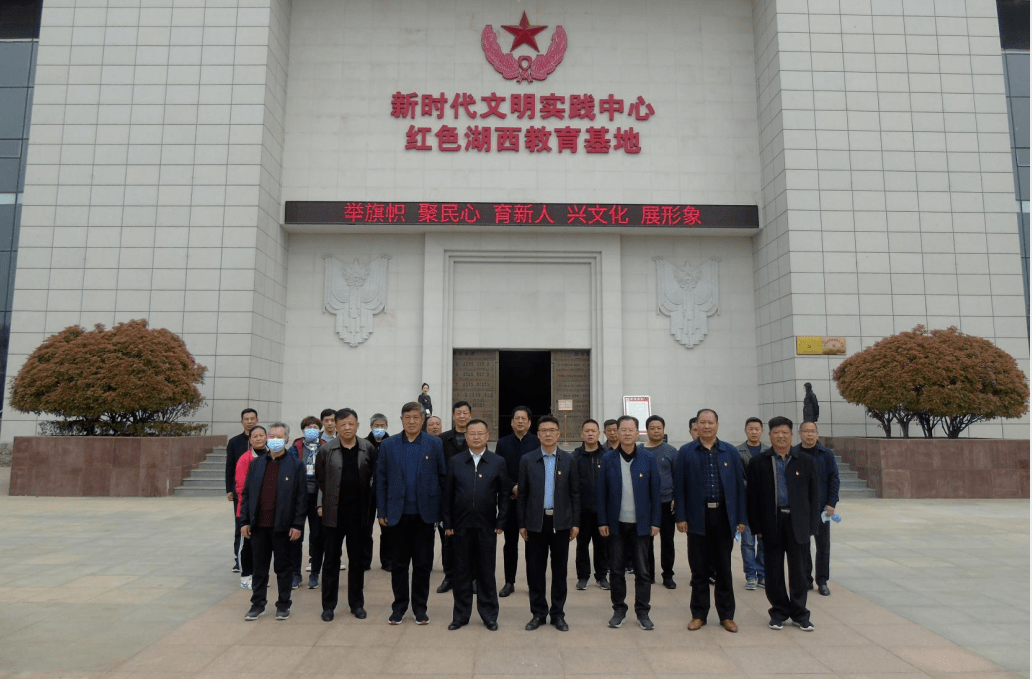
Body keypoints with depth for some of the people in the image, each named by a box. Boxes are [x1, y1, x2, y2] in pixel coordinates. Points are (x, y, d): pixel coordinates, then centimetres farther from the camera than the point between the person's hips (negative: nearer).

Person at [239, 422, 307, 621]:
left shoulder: (295, 464, -4)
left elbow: (301, 496, -6)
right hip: (258, 525, 3)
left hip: (282, 526, -3)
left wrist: (297, 525, -11)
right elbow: (246, 493, 8)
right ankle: (257, 603, 25)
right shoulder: (256, 463, 7)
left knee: (283, 567, 9)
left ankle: (283, 605, 21)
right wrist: (244, 521, 2)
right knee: (259, 566, 12)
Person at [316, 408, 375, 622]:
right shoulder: (326, 449, -1)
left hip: (359, 512, 1)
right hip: (333, 512, 0)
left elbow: (374, 477, 5)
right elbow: (319, 479, 6)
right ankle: (328, 605, 19)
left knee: (357, 560, 10)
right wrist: (321, 504, 5)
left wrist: (371, 504, 2)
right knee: (331, 560, 8)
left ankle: (357, 603, 22)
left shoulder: (368, 448, 0)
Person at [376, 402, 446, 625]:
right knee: (398, 563, 10)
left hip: (425, 513, -1)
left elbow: (443, 477, 1)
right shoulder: (388, 445, 4)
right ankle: (399, 606, 23)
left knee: (423, 563, 7)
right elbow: (381, 479, 4)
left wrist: (443, 511, -3)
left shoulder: (435, 444, 1)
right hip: (398, 513, 1)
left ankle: (420, 607, 21)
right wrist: (381, 511, 0)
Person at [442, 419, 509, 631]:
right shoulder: (455, 462, 4)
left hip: (487, 526, -1)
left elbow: (504, 494, 3)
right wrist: (447, 523, 0)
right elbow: (447, 494, 5)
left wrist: (501, 522, -3)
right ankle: (461, 615, 22)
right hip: (461, 526, 1)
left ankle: (489, 616, 20)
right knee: (462, 572, 9)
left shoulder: (498, 462, 2)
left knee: (486, 573, 8)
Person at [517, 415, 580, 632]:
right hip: (535, 522, 0)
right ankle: (538, 613, 19)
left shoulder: (568, 460, 3)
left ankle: (558, 613, 20)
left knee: (560, 569, 7)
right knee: (535, 569, 5)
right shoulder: (527, 460, 1)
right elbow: (522, 494, 3)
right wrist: (521, 524, 1)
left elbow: (575, 493, 4)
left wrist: (575, 522, 1)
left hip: (561, 522, 0)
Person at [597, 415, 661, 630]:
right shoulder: (608, 459, -1)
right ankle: (619, 610, 22)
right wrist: (602, 521, -4)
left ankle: (643, 612, 17)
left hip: (641, 524, 0)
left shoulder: (648, 459, -2)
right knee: (616, 570, 8)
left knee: (643, 571, 5)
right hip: (616, 523, 1)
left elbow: (656, 491, 0)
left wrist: (655, 522, -3)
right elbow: (601, 492, 0)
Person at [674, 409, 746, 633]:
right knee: (699, 569, 8)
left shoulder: (731, 452, 4)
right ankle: (698, 614, 19)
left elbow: (739, 486, 4)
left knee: (724, 568, 10)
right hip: (697, 517, -1)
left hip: (724, 516, 1)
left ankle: (726, 615, 21)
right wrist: (681, 517, -6)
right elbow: (679, 487, -1)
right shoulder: (686, 453, 0)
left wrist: (741, 518, 1)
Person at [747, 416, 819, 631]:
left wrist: (812, 525, -1)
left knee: (799, 571, 8)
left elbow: (813, 495, 5)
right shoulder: (758, 462, 1)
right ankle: (779, 612, 22)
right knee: (774, 572, 8)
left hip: (798, 524, 1)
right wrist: (756, 527, -5)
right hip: (772, 523, -1)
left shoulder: (805, 461, 6)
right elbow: (753, 496, 0)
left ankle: (800, 614, 22)